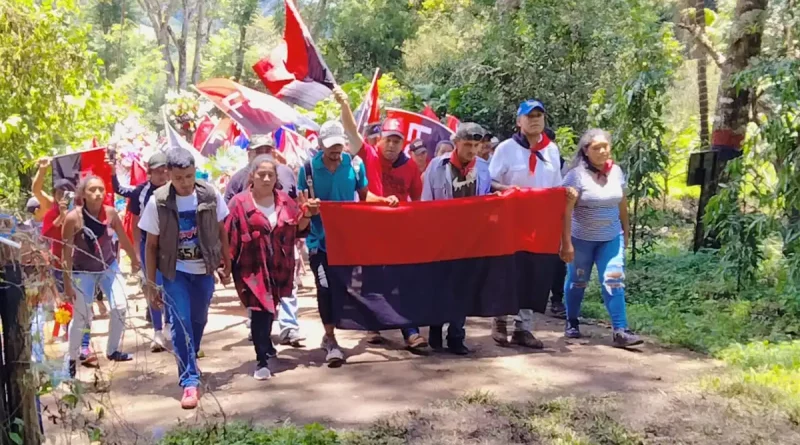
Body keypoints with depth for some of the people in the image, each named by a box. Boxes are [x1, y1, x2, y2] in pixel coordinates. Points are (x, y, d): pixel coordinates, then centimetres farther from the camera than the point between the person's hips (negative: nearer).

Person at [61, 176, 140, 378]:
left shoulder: (110, 213, -13)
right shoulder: (73, 218, -22)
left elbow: (123, 238, 3)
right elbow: (67, 252, -15)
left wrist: (135, 260, 16)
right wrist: (67, 283, -13)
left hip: (109, 266, 3)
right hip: (83, 272, -3)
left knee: (120, 307, -7)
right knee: (80, 318, 2)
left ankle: (113, 350, 13)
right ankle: (72, 359, 23)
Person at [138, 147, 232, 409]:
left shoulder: (211, 195, -11)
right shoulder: (157, 202, -15)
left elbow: (221, 231, 4)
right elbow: (151, 245, -7)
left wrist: (226, 265, 8)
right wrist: (151, 284, -6)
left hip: (204, 270, 2)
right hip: (174, 271, -2)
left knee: (198, 321, 15)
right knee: (181, 323, -11)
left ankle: (189, 366, 39)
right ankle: (190, 381, -4)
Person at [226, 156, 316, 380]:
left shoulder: (284, 200, 4)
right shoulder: (239, 203, -9)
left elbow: (298, 229, 9)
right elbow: (228, 237, -11)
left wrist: (306, 215, -10)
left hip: (279, 268, 4)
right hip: (252, 269, -4)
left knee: (269, 309, 18)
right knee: (261, 311, -9)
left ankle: (265, 348, 41)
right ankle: (262, 360, 0)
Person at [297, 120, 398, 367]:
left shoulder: (354, 164, -2)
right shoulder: (308, 168, -8)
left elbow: (364, 195, 9)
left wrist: (384, 200, -8)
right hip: (320, 239, -3)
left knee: (347, 284, 10)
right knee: (326, 289, -1)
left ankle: (329, 337, 31)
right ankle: (330, 340, 11)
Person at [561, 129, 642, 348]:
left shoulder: (616, 171, 0)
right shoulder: (577, 174, -16)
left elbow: (622, 202, 12)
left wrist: (626, 230, 16)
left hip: (611, 237, 3)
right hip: (581, 238, -3)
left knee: (614, 280, -7)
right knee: (577, 281, 11)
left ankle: (620, 331, -8)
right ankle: (571, 322, 31)